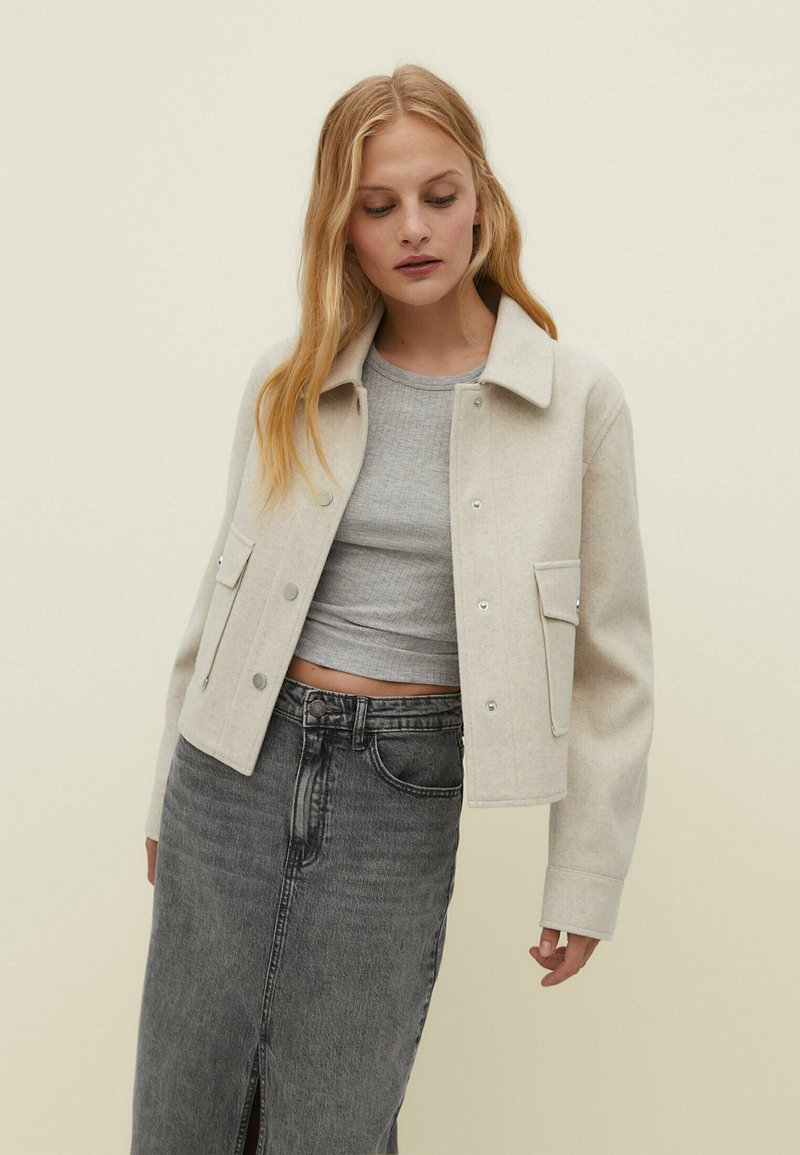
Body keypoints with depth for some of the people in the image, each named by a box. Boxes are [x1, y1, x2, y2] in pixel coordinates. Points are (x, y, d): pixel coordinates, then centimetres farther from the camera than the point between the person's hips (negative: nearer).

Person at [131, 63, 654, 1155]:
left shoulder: (578, 398, -5)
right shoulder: (286, 384, 4)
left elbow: (611, 660, 0)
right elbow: (223, 595, 12)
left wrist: (587, 880, 1)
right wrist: (169, 788, 16)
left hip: (405, 789, -2)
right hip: (238, 767, 3)